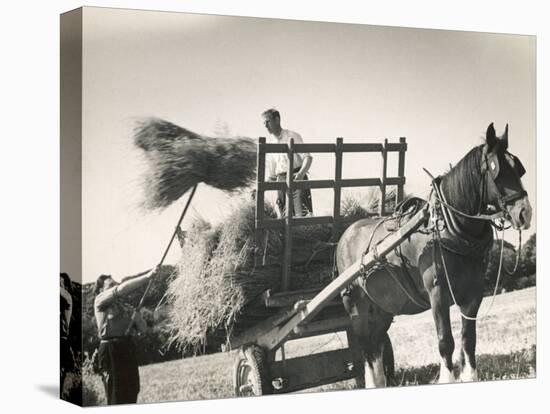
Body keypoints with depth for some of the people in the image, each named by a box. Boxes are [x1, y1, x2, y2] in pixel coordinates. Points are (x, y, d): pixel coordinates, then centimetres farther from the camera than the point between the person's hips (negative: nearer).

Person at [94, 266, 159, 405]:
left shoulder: (125, 306, 19)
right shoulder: (100, 300, 0)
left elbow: (143, 328, 19)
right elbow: (121, 289, -17)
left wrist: (137, 317, -3)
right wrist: (147, 276, -20)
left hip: (128, 348, 7)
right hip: (111, 350, -7)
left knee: (132, 392, 6)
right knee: (116, 396, -8)